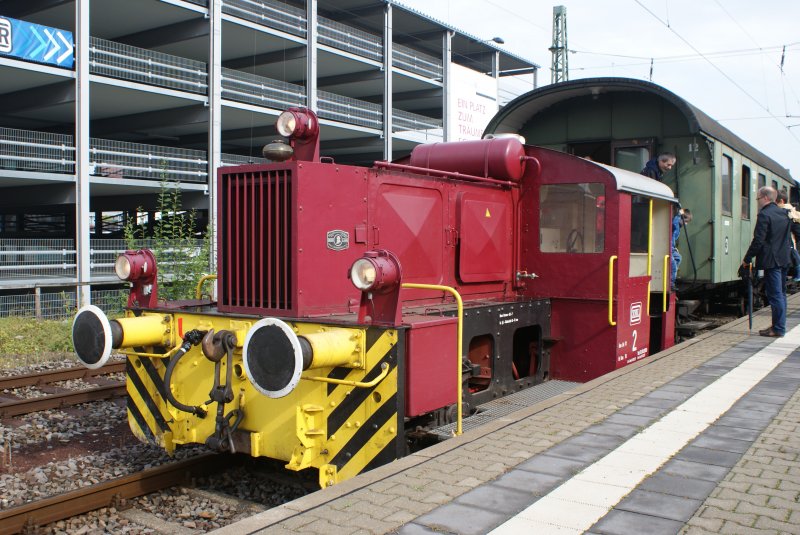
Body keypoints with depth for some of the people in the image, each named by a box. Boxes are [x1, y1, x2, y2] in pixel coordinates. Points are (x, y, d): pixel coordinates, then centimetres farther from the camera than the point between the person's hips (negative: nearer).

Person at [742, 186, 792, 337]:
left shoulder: (764, 215, -15)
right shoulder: (784, 213, 12)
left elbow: (758, 240, -18)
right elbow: (787, 237, 18)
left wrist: (747, 259, -10)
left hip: (771, 261, -9)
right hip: (784, 259, 9)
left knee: (775, 295, -6)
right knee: (781, 293, 14)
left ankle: (778, 329, -4)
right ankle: (779, 325, 21)